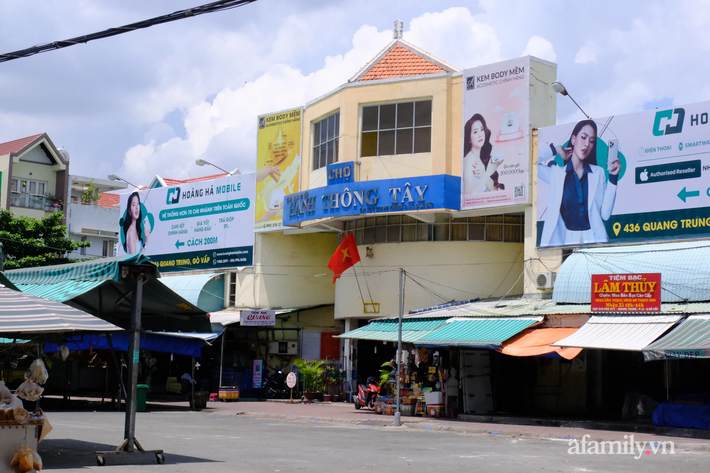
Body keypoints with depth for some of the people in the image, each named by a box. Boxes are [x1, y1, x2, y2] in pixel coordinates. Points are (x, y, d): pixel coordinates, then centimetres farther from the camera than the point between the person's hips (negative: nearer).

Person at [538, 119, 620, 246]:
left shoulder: (598, 173, 15)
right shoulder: (555, 171, 11)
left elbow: (605, 214, 6)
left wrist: (613, 178, 4)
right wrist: (555, 150, 8)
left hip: (593, 238, 2)